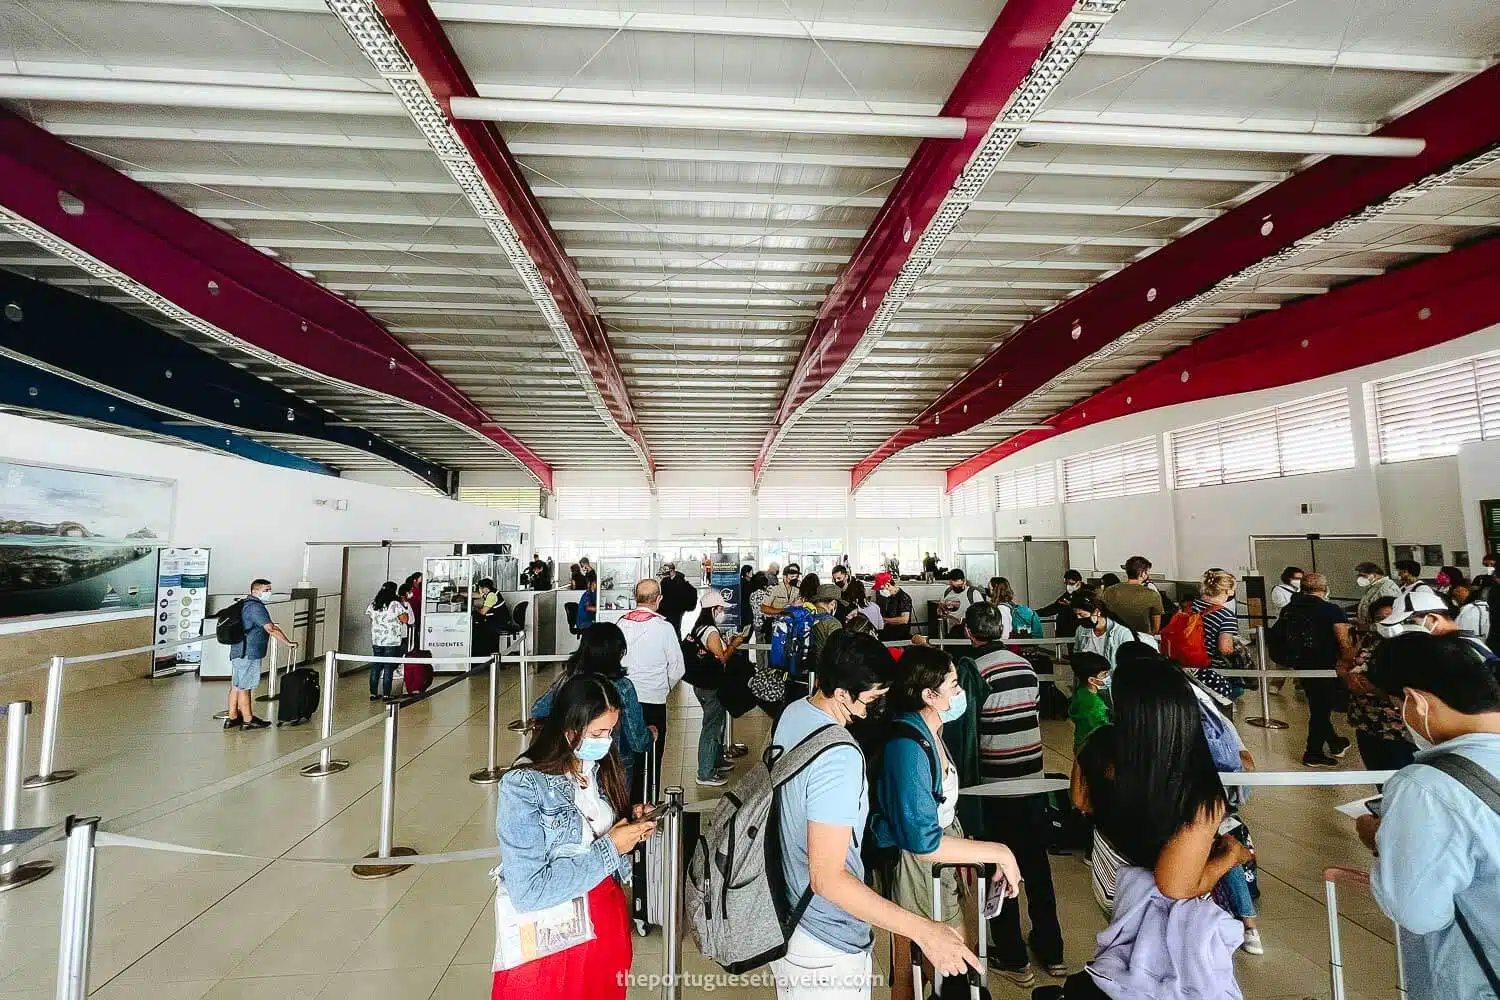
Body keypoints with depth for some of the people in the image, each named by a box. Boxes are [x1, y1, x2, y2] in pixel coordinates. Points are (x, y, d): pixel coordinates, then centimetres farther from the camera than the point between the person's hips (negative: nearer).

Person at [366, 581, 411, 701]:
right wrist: (402, 607, 0)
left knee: (375, 667, 12)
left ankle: (373, 693, 15)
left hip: (376, 641, 5)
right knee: (388, 668, 0)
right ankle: (386, 694, 2)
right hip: (392, 641, -5)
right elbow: (405, 620, -10)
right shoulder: (395, 605, -12)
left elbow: (371, 620, 13)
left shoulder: (373, 604, 5)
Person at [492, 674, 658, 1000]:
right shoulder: (523, 787, -23)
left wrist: (630, 825, -11)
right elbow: (527, 893, -25)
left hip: (608, 921, 6)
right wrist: (610, 848, -23)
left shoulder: (601, 766, -5)